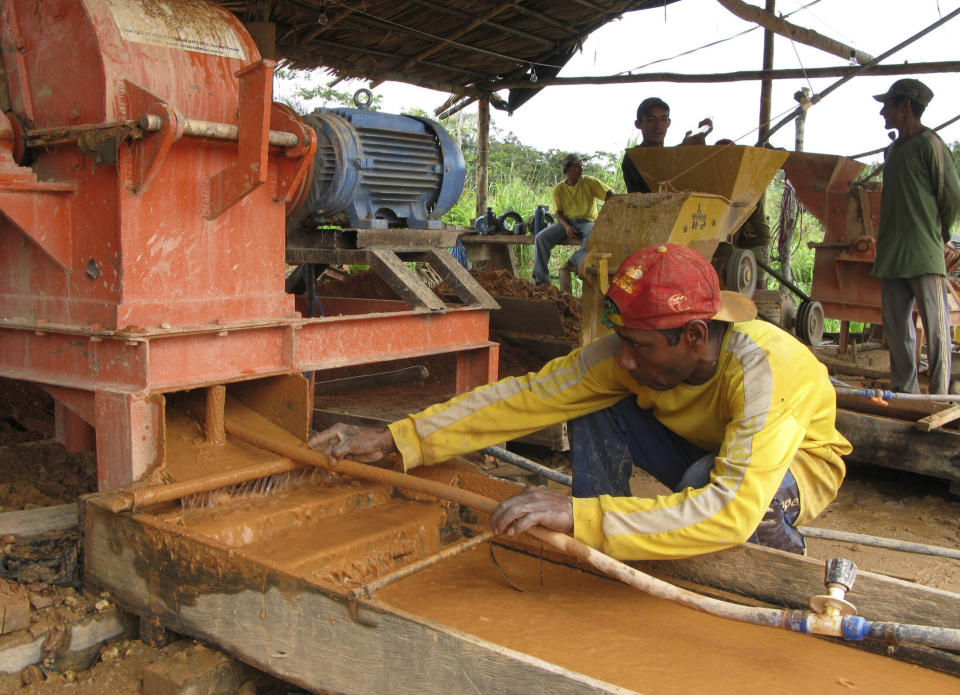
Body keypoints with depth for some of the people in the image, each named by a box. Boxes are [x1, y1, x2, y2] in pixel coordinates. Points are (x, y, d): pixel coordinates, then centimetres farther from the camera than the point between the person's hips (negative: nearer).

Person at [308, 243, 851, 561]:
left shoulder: (763, 369, -41)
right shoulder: (628, 354, -25)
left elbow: (731, 507, -50)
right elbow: (529, 397, -26)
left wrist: (580, 512, -57)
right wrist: (392, 440, -31)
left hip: (796, 464, -4)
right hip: (701, 449, 4)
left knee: (704, 479, -38)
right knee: (596, 410, -19)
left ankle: (782, 552, -3)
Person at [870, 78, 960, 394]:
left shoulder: (929, 145, -6)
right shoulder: (893, 149, 19)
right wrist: (884, 243, 17)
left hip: (924, 255, -8)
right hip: (891, 255, 8)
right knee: (896, 327, 8)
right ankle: (905, 392, 15)